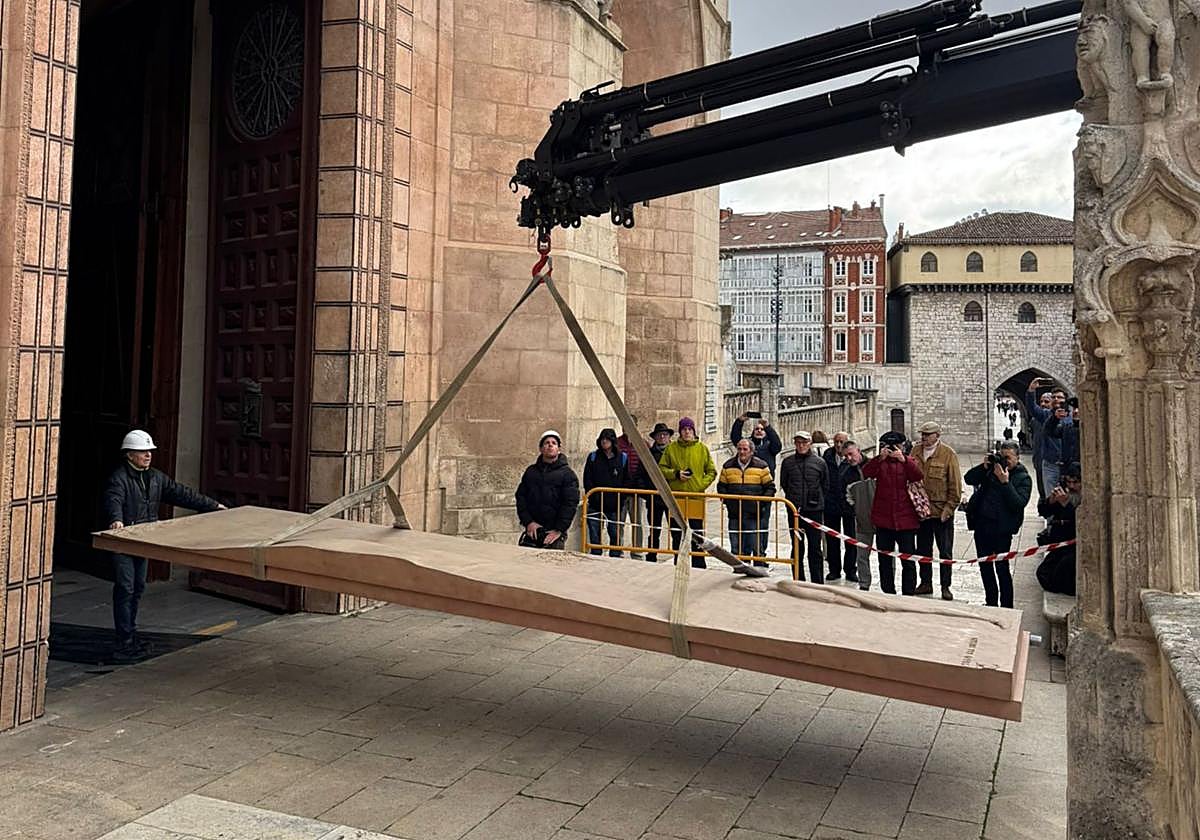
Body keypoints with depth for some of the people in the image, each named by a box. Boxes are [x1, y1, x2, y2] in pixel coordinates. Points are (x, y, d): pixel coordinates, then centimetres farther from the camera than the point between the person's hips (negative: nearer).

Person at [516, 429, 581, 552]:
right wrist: (528, 522, -4)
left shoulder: (567, 473, 3)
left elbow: (571, 503, -5)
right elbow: (520, 497, 10)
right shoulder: (531, 471, 14)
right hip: (532, 532, 3)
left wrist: (559, 530, -13)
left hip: (554, 533, -3)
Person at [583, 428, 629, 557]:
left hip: (614, 506, 0)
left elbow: (626, 481, 8)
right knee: (594, 535, 2)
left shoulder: (622, 458, 6)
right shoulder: (593, 457, 7)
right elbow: (587, 480, 5)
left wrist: (620, 497, -3)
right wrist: (592, 496, -6)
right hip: (595, 505, 1)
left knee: (615, 534, 0)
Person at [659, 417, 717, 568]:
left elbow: (712, 471, 8)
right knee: (676, 534, 8)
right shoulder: (671, 448, 5)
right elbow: (661, 468, 7)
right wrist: (676, 474, -9)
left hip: (696, 496, -1)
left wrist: (702, 484, -7)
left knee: (697, 533, -1)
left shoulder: (702, 449, 4)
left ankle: (699, 565, 8)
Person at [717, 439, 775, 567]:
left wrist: (761, 502, -6)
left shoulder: (761, 466, 2)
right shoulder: (728, 466, 8)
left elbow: (770, 487, 5)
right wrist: (727, 501, 0)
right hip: (735, 514, 2)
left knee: (757, 547, 0)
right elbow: (721, 486, 15)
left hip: (755, 515, -2)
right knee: (736, 548, 6)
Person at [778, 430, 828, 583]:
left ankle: (818, 583, 8)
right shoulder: (788, 462, 3)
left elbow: (825, 486, 12)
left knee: (815, 548, 2)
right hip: (794, 509, 1)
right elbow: (783, 484, 14)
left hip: (814, 509, -1)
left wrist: (816, 499, 10)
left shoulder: (820, 462, 1)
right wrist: (793, 499, 11)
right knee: (797, 547, 8)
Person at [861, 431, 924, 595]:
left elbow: (919, 476, -15)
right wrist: (880, 458, -24)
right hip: (883, 519, 2)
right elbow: (865, 473, -13)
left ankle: (908, 595, 10)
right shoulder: (879, 462, 6)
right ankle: (888, 594, 21)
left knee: (909, 561, 0)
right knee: (885, 561, 10)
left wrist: (903, 460, -25)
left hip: (905, 520, -1)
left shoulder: (909, 461, 4)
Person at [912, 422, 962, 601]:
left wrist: (948, 509, -12)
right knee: (923, 549, 14)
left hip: (942, 512, -4)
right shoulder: (916, 451, 4)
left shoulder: (949, 455, -9)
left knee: (945, 551, 5)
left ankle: (945, 586, 15)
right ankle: (926, 583, 26)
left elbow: (955, 487, -8)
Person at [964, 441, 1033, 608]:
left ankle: (1006, 606, 5)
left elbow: (1019, 503, -15)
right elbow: (968, 479, 6)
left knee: (1002, 568, -5)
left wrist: (1005, 482, -21)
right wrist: (984, 467, -6)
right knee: (985, 566, 13)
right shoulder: (992, 468, 10)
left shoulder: (1023, 478, -2)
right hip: (981, 524, 5)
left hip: (1002, 528, -5)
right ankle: (991, 603, 27)